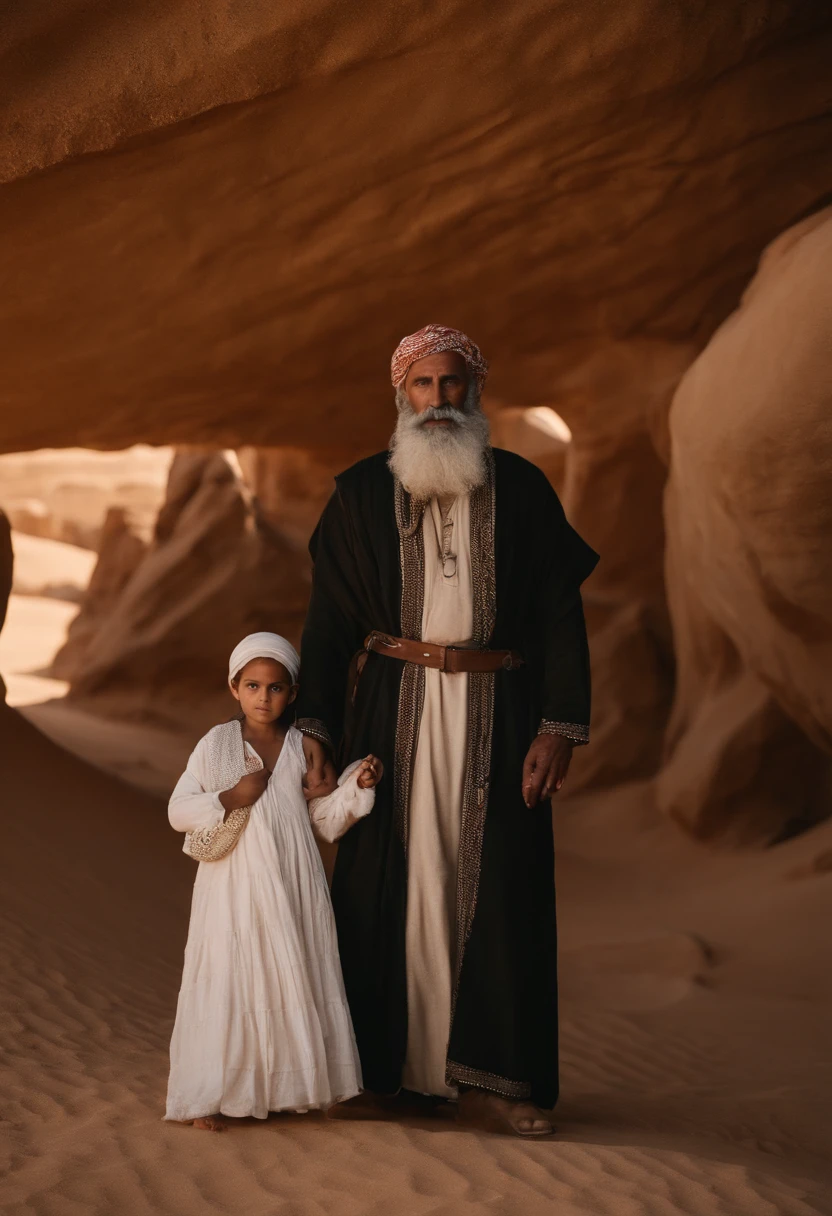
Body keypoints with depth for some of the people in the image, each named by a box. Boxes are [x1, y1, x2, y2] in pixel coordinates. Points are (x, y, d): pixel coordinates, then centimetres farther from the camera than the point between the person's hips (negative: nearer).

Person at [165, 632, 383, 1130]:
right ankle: (211, 1095, 9)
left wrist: (357, 785, -8)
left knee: (294, 982, 6)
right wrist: (230, 798, -15)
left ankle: (291, 1085, 20)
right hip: (234, 888, -2)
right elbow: (178, 811, -4)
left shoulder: (304, 747, 5)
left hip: (293, 889, 3)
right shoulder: (217, 744, -1)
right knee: (229, 985, -1)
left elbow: (329, 822, 7)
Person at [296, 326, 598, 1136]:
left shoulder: (522, 489, 7)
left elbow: (560, 611, 3)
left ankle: (487, 1082, 4)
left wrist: (559, 727, -6)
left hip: (496, 712, 0)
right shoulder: (361, 493, 7)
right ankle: (373, 1066, 11)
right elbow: (328, 617, 6)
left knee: (497, 885, -2)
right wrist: (313, 732, -2)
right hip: (392, 709, 0)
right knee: (387, 878, 0)